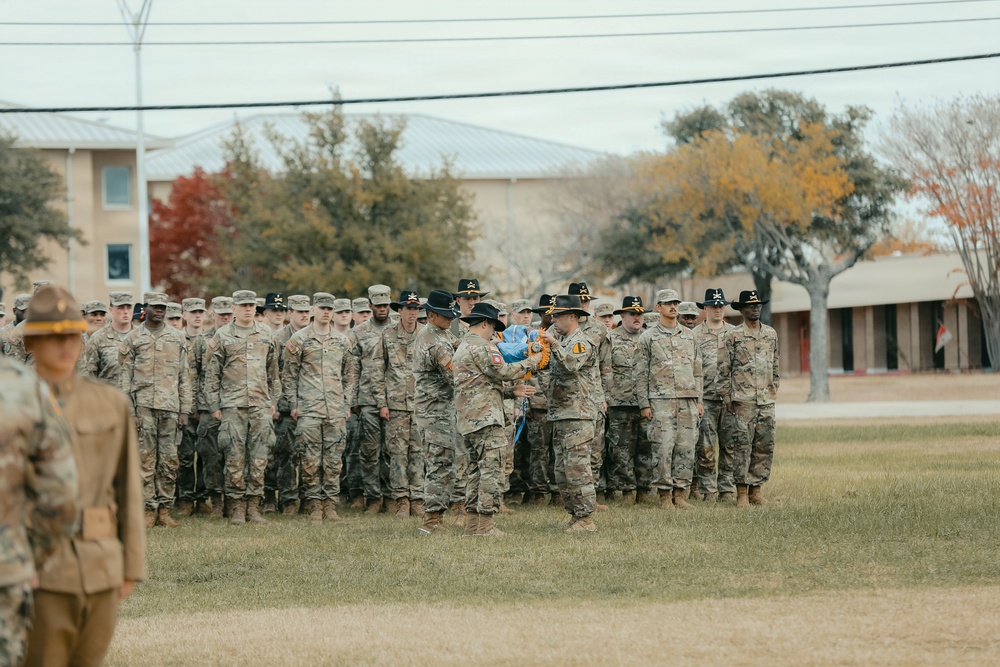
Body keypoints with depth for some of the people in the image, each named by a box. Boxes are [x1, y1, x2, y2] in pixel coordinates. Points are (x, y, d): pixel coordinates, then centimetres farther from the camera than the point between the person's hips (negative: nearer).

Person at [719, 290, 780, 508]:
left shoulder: (771, 334, 12)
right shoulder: (734, 336, -1)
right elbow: (724, 369, -1)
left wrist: (773, 390, 14)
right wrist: (727, 397, -4)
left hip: (766, 400, 5)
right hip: (744, 400, -5)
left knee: (765, 446, 4)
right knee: (743, 445, -6)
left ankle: (756, 489, 12)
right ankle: (741, 492, -2)